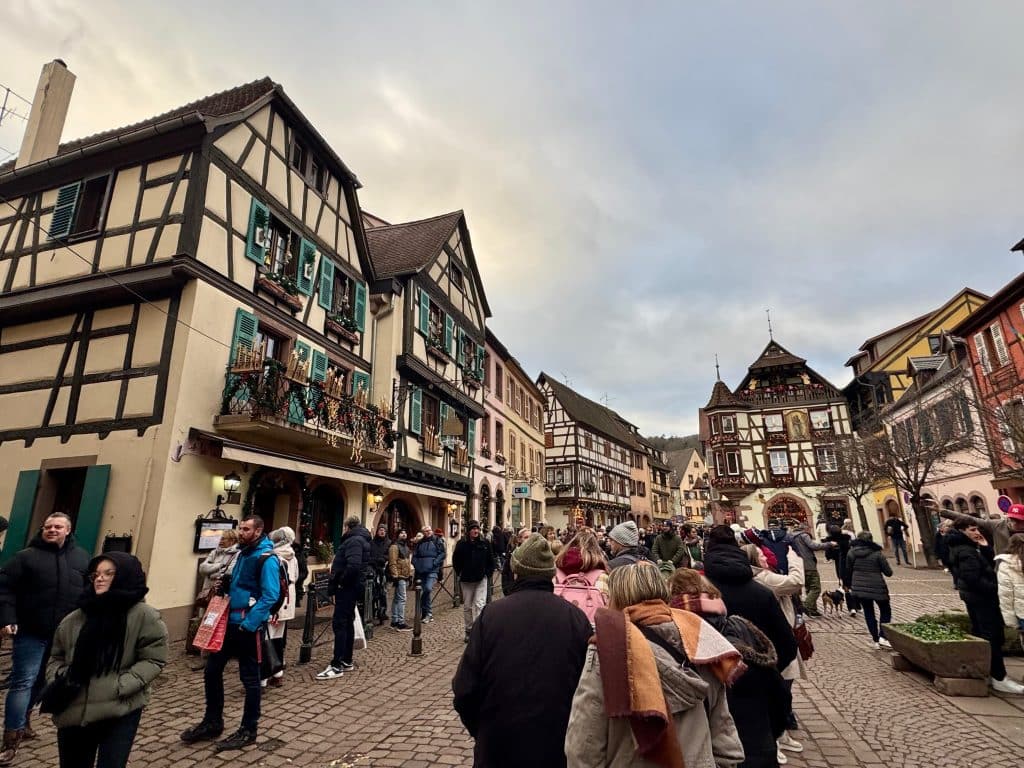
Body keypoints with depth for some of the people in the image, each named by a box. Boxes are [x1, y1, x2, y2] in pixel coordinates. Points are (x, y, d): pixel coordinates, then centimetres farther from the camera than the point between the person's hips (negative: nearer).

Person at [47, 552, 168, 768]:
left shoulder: (143, 615, -9)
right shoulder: (75, 618, 5)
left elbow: (153, 659, -9)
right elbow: (57, 657, 19)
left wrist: (120, 686, -17)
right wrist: (58, 680, 0)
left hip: (120, 712, -5)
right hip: (72, 711, 5)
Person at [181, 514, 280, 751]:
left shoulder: (267, 558, -19)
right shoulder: (244, 552, 10)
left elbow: (270, 596, -24)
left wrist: (248, 624, -24)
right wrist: (225, 587, 6)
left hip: (247, 627, -9)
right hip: (230, 621, 9)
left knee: (249, 678, 5)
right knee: (212, 670, 16)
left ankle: (248, 731, 21)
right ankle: (212, 723, 35)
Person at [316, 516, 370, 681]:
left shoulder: (354, 540, -16)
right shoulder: (359, 539, 16)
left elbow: (353, 565, -30)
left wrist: (341, 582, -18)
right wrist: (341, 582, 12)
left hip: (347, 587, -10)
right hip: (352, 587, 10)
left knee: (339, 624, -7)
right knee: (347, 622, 14)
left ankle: (336, 666, -4)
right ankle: (347, 661, 22)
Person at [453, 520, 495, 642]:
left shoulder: (485, 543, -3)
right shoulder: (461, 544, -4)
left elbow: (490, 560, 5)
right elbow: (455, 560, 7)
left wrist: (488, 572, -1)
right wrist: (459, 573, 3)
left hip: (481, 579, -1)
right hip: (466, 580, 1)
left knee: (480, 605, -11)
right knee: (467, 607, 11)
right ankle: (469, 630, 26)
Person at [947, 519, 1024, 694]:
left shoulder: (970, 548, 12)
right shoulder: (966, 552, -21)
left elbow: (989, 566, 10)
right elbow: (973, 579, -25)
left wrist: (985, 548, 0)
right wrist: (995, 588, -15)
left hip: (976, 597, 10)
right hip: (981, 597, -10)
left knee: (979, 634, 16)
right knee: (993, 636, -5)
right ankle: (999, 678, 0)